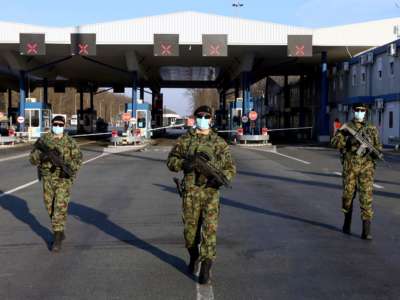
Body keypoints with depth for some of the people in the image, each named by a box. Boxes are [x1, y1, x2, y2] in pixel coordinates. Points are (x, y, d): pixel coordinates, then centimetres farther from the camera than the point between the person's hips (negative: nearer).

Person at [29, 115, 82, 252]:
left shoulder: (70, 142, -1)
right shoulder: (43, 140, 1)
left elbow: (78, 158, -4)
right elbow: (33, 159, -1)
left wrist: (70, 168, -22)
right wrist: (42, 155, -23)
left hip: (63, 179, -3)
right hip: (47, 178, 3)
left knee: (60, 207, -10)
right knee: (50, 207, 11)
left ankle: (57, 239, -7)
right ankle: (59, 231, 32)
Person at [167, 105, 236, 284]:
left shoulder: (219, 143, 5)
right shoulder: (185, 140, 6)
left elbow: (230, 167, 6)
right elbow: (171, 160, 6)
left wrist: (222, 177, -16)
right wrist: (184, 163, -15)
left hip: (211, 191, -1)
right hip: (190, 191, 1)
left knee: (209, 229, -7)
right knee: (190, 228, 11)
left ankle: (205, 270, -5)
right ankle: (194, 256, 38)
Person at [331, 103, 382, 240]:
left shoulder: (372, 129, 8)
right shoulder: (346, 127, 5)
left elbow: (378, 146, 12)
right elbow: (335, 143, -5)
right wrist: (342, 133, -22)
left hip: (366, 167, 0)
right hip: (350, 166, 0)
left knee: (366, 197, -7)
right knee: (348, 194, 8)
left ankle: (366, 231, -6)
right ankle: (347, 222, 33)